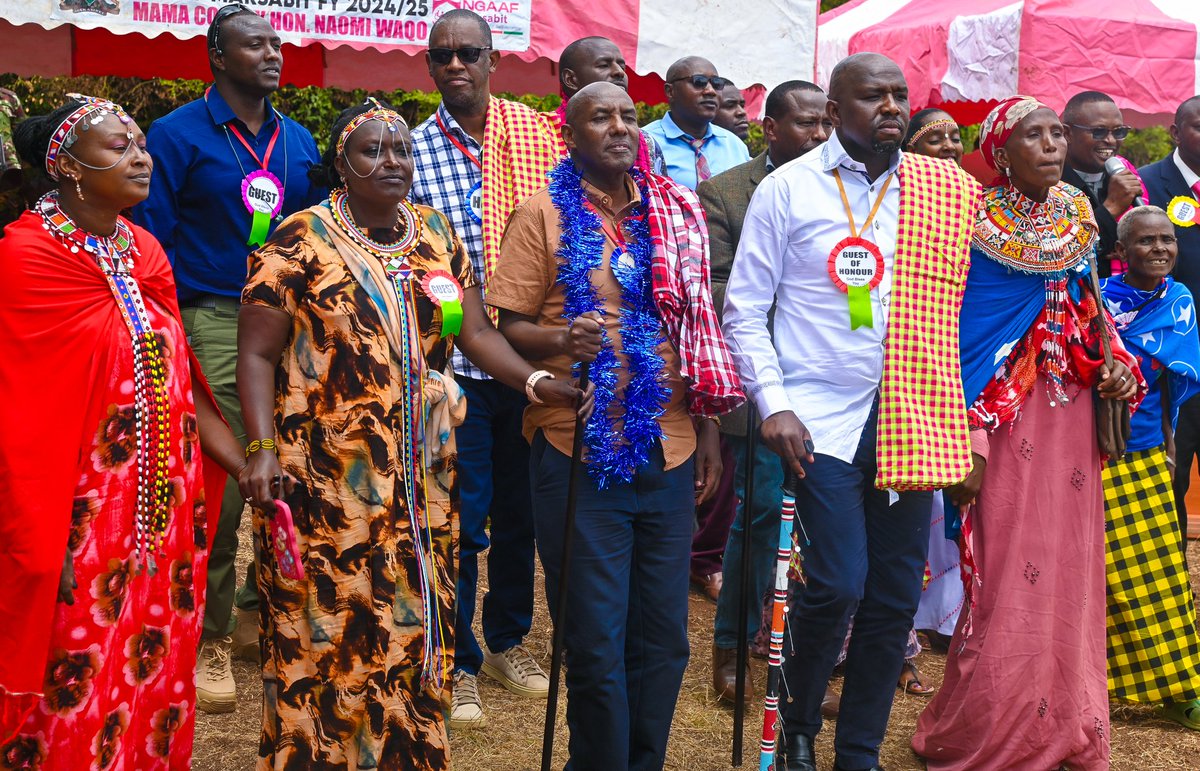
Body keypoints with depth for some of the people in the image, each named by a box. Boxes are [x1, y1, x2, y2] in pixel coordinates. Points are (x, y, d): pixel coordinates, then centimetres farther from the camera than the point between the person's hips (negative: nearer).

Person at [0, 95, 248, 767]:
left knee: (157, 667, 13)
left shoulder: (144, 249, 10)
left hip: (165, 503, 7)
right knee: (80, 681, 2)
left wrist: (233, 452, 1)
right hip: (82, 513, -7)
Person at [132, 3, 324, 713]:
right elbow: (150, 242, -3)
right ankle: (210, 640, 8)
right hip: (214, 325, -5)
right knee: (220, 488, -6)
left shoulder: (298, 142, 15)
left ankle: (260, 614, 24)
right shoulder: (178, 135, 0)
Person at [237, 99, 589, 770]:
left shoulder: (437, 234, 11)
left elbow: (475, 329, 8)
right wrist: (265, 448, -18)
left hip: (422, 480, 5)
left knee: (416, 622, 9)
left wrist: (535, 380, -8)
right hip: (327, 481, -5)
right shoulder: (302, 242, -5)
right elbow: (257, 353, -7)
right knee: (326, 626, -2)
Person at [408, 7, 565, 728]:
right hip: (455, 362, -3)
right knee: (460, 518, 1)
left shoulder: (537, 131, 4)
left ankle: (508, 641, 34)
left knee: (520, 508, 15)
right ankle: (458, 663, 18)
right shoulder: (413, 149, -3)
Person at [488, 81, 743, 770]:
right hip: (580, 450, -4)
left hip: (669, 450, 4)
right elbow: (509, 327, -3)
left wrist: (709, 430, 12)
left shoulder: (676, 212, 11)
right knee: (597, 643, 3)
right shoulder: (544, 215, -1)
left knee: (665, 637, 10)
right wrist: (561, 339, -24)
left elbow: (697, 326, 15)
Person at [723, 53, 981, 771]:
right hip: (822, 419, -3)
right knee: (837, 585, -11)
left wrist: (959, 415, 6)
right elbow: (744, 310, 0)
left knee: (896, 596, 6)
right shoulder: (788, 189, 0)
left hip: (912, 422, 3)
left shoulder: (947, 190, 7)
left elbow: (960, 303, 12)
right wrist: (775, 406, -9)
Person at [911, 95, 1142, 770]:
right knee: (1006, 578, -3)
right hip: (1007, 419, -5)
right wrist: (968, 442, -17)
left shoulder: (1079, 215, 10)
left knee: (1070, 571, 9)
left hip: (1073, 415, 6)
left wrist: (1117, 365, 0)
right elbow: (955, 335, -11)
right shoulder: (976, 226, -8)